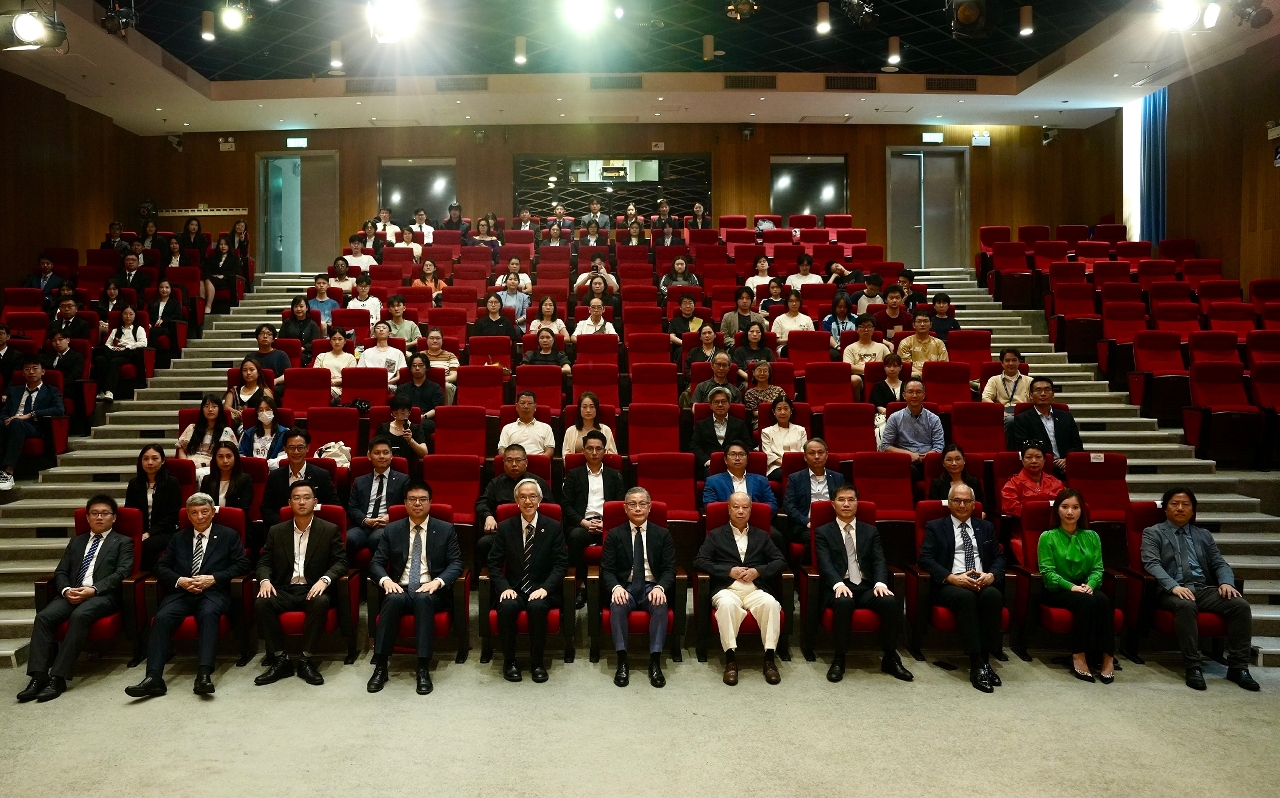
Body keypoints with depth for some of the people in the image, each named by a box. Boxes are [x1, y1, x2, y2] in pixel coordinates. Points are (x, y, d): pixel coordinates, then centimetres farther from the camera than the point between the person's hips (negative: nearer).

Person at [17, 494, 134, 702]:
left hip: (103, 595, -5)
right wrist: (66, 590, -6)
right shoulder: (76, 542, 26)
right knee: (43, 617, -25)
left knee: (79, 616, -35)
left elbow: (121, 573, -2)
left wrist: (93, 590, -17)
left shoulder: (123, 542, 11)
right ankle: (38, 676, -26)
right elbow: (61, 572, 17)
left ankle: (58, 677, -34)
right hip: (72, 594, 5)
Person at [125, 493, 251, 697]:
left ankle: (204, 675, -45)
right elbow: (161, 567, 16)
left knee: (209, 615, -36)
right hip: (181, 593, 3)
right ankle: (154, 678, -33)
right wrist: (179, 580, -5)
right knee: (162, 617, -28)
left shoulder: (229, 535, 11)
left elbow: (242, 564, 3)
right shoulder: (178, 538, 21)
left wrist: (213, 578, -10)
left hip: (213, 593, -3)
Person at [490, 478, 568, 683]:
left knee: (537, 606, -33)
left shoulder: (553, 528, 2)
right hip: (513, 589, 1)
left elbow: (561, 564, -2)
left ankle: (537, 662, -15)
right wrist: (504, 587, -14)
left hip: (541, 590, -1)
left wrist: (545, 588, -17)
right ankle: (509, 661, -11)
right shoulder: (505, 528, 5)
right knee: (507, 607, -31)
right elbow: (494, 564, 3)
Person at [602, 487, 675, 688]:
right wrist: (616, 587, -20)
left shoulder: (662, 535, 9)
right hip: (625, 587, 0)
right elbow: (607, 568, 2)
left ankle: (655, 662, -28)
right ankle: (622, 661, -26)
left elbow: (669, 568, 2)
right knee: (618, 604, -34)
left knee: (660, 604, -33)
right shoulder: (614, 535, 8)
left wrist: (660, 587, -19)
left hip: (652, 586, 0)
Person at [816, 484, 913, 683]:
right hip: (840, 588, -3)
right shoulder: (823, 532, 10)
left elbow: (879, 561, 5)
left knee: (891, 602, -28)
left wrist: (880, 583, -16)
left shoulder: (871, 531, 18)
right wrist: (838, 584, -25)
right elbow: (825, 563, -5)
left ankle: (889, 658, -11)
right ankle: (838, 659, -21)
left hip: (866, 587, 3)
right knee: (844, 602, -37)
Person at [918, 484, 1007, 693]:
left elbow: (999, 557, 15)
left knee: (993, 595, -32)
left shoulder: (985, 528, 22)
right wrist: (953, 578, -16)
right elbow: (926, 559, -2)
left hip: (983, 584, 3)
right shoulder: (935, 527, 10)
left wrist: (991, 575, -8)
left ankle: (985, 659, -26)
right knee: (966, 597, -36)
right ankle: (976, 665, -36)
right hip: (949, 586, -3)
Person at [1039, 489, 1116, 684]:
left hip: (1085, 588, 3)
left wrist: (1090, 585, -16)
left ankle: (1107, 656, -26)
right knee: (1086, 601, -34)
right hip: (1057, 591, -3)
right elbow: (1047, 572, -6)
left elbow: (1098, 568, 6)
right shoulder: (1048, 537, 1)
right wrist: (1071, 587, -21)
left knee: (1103, 600, -31)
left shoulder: (1092, 537, 13)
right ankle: (1079, 656, -28)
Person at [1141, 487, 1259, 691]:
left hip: (1205, 589, 5)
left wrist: (1226, 582, -7)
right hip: (1173, 591, -5)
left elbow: (1219, 563, 16)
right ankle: (1193, 667, -30)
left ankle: (1238, 667, -14)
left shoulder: (1204, 535, 24)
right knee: (1186, 606, -37)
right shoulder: (1152, 533, 9)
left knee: (1241, 605, -22)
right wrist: (1174, 586, -22)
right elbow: (1151, 564, -6)